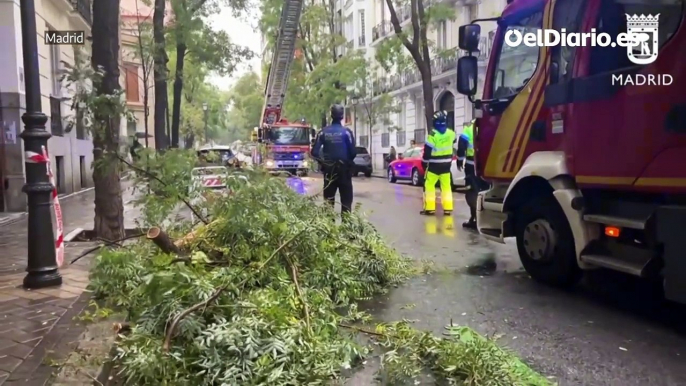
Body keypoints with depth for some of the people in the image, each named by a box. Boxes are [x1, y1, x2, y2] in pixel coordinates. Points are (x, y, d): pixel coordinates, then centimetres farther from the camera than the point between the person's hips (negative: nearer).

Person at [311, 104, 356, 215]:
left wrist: (323, 162, 13)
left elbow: (314, 152, -4)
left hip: (328, 170, 3)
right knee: (346, 200, 3)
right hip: (344, 169, -3)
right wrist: (349, 162, 9)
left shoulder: (323, 132, 0)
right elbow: (353, 152, -12)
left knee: (328, 200, 10)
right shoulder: (346, 132, -8)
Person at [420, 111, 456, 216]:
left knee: (429, 185, 2)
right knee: (446, 186, 9)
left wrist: (424, 162, -3)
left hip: (434, 165, -5)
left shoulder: (433, 135, -19)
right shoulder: (451, 133, -2)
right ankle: (448, 208, 8)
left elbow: (427, 150, -16)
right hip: (446, 164, 5)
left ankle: (429, 208, -2)